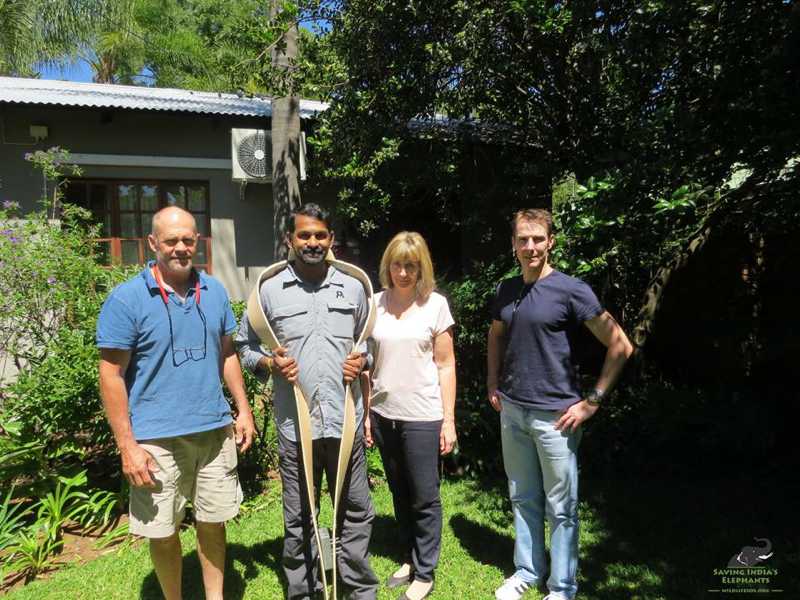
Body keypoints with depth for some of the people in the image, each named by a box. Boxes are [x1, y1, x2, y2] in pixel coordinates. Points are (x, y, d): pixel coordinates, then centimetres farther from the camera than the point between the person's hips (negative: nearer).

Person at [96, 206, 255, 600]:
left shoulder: (214, 291, 5)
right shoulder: (126, 299, -9)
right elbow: (112, 376, -9)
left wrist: (243, 409, 8)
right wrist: (127, 446, -12)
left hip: (214, 431, 4)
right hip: (157, 439, -3)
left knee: (213, 523, 16)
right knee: (163, 532, 11)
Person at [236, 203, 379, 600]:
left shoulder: (353, 287, 6)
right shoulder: (269, 291, 1)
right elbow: (244, 346, 8)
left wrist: (362, 361, -3)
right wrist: (270, 364, -10)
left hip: (346, 419, 2)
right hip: (294, 424, -1)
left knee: (356, 509, 13)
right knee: (298, 518, 13)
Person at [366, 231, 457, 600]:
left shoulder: (435, 304, -5)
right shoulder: (375, 304, 2)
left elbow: (445, 365, -4)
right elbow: (367, 362, 7)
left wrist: (448, 419, -7)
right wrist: (364, 412, 5)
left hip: (422, 416, -3)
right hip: (383, 413, 3)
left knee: (424, 497, 6)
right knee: (400, 493, 17)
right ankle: (410, 559, 35)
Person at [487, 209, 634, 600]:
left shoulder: (571, 290, -12)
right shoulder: (506, 290, 5)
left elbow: (620, 346, -12)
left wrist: (593, 401, -12)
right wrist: (493, 386, 14)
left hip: (554, 415, -5)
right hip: (512, 411, 5)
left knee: (560, 507, 8)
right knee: (523, 499, 18)